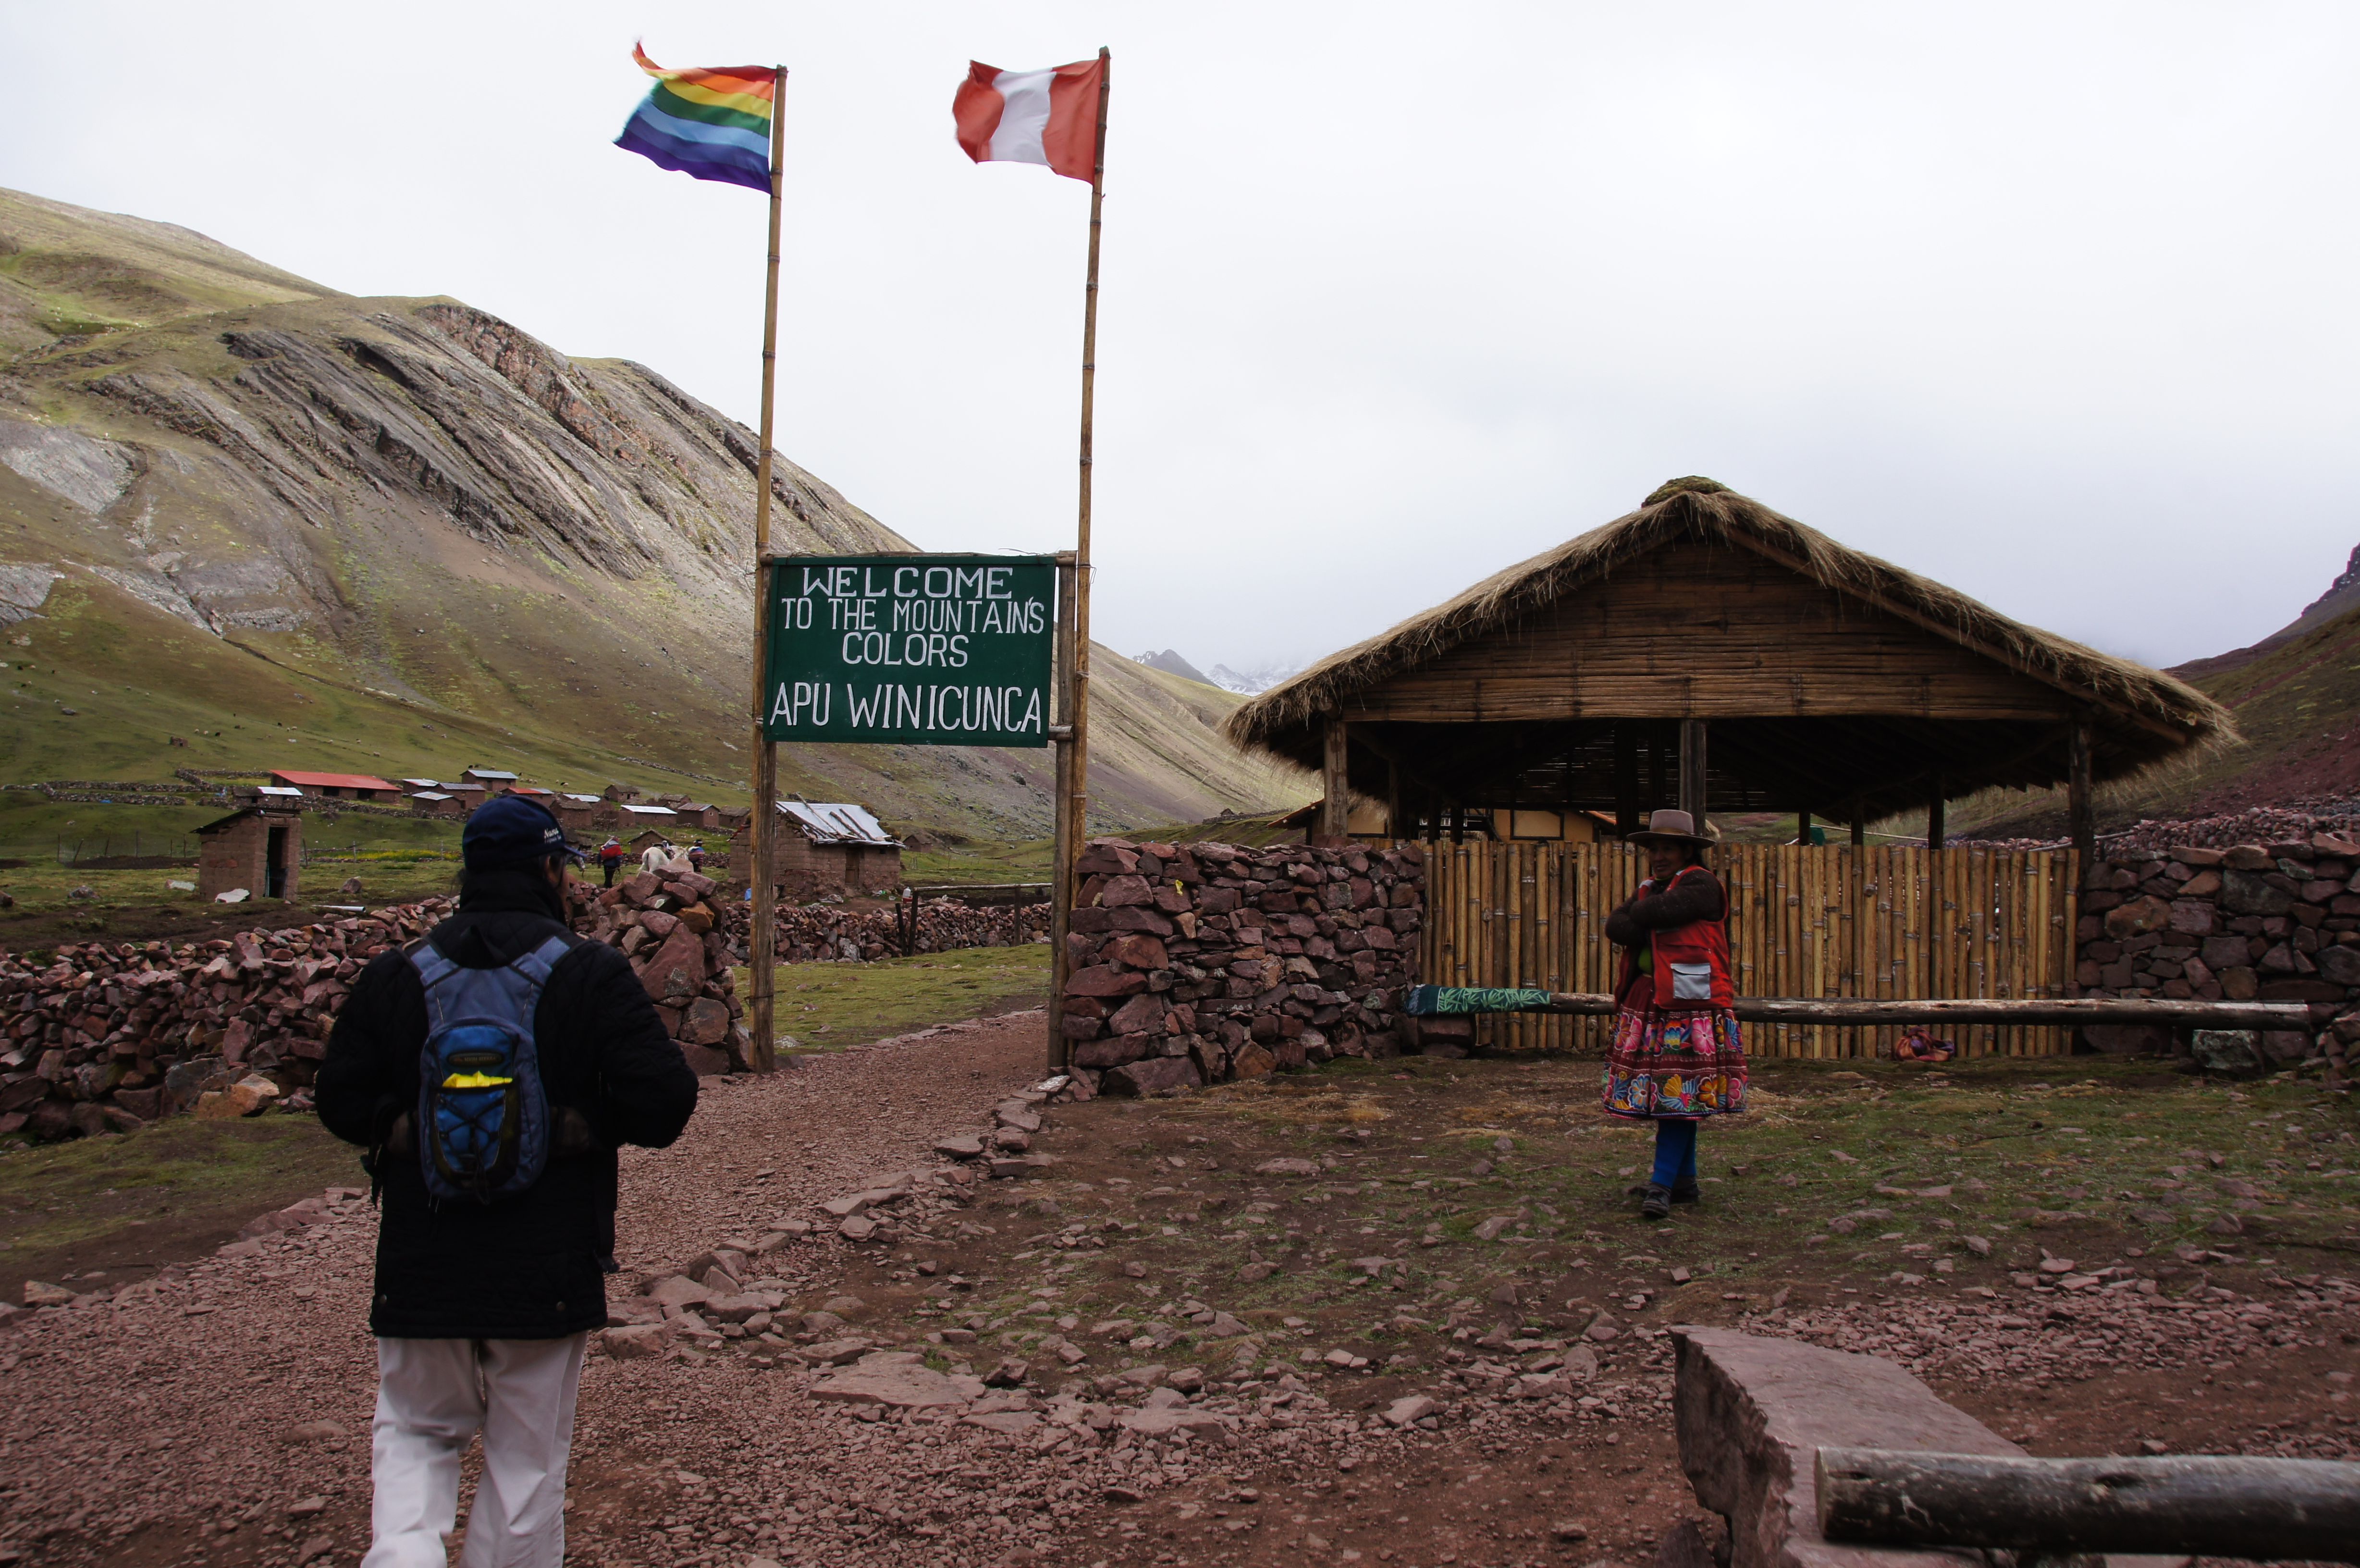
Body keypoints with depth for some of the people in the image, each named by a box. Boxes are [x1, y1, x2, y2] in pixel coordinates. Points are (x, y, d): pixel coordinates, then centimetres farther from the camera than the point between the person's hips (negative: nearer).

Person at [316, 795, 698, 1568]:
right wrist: (583, 1122, 3)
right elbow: (664, 1099, -14)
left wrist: (422, 1130, 10)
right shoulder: (592, 974, -8)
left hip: (420, 1265, 2)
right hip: (548, 1268, -2)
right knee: (528, 1454, 12)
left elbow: (341, 1104, 1)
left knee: (415, 1430, 20)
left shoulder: (392, 976, 1)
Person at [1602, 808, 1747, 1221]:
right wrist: (1654, 926, -15)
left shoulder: (1702, 884, -5)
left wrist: (1640, 914, 1)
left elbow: (1657, 911, -20)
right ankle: (1685, 1181, 20)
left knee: (1679, 1095, -9)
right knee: (1671, 1096, 11)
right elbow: (1615, 927, 2)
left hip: (1690, 1008, -8)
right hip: (1648, 1008, 8)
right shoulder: (1648, 890, 19)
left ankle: (1661, 1185, -12)